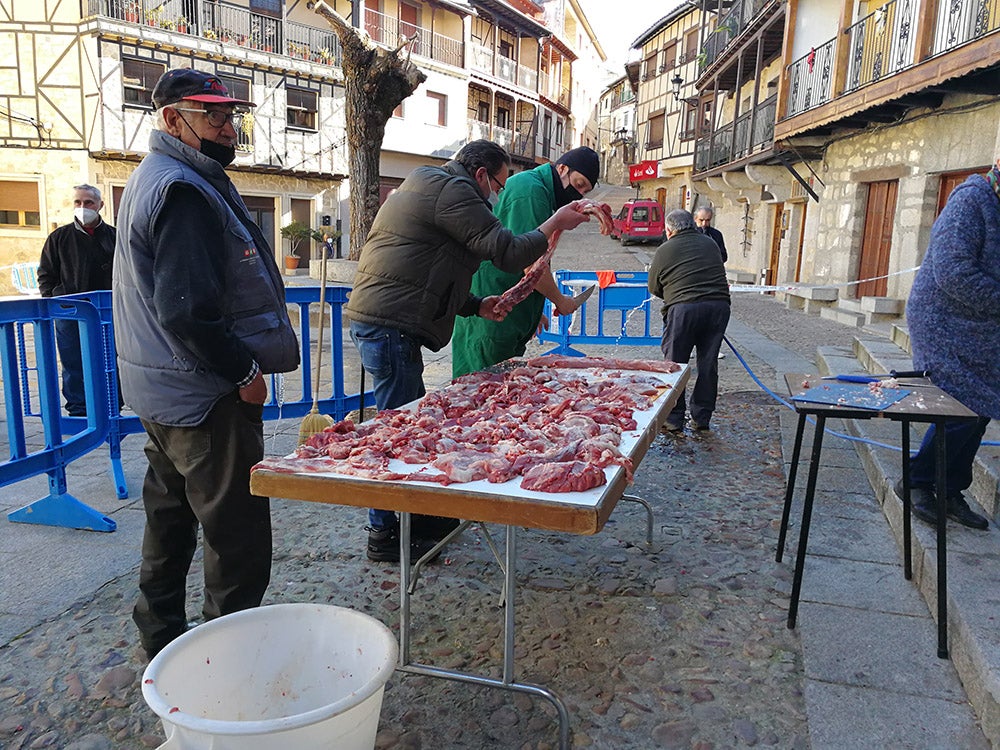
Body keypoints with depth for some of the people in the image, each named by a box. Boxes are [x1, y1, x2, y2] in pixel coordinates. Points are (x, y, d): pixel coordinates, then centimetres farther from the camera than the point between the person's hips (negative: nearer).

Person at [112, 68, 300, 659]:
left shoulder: (157, 178, 16)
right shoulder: (183, 190, -18)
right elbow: (187, 310, -26)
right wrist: (245, 371, -17)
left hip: (164, 390, 11)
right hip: (207, 394, -11)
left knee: (172, 517, 21)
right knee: (238, 532, -2)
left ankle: (163, 634, 36)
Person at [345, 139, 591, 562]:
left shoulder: (425, 188, 27)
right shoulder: (453, 191, -7)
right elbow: (508, 253, -12)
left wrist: (477, 306, 18)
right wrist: (555, 224, 2)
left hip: (372, 320, 11)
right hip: (390, 325, -11)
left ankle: (419, 517, 26)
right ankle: (385, 535, 5)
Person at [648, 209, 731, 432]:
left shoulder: (665, 250, 6)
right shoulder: (710, 243, 17)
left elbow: (654, 288, 12)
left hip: (684, 308, -4)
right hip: (719, 305, 4)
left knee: (675, 364, 6)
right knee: (708, 364, 11)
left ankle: (674, 419, 9)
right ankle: (702, 418, 20)